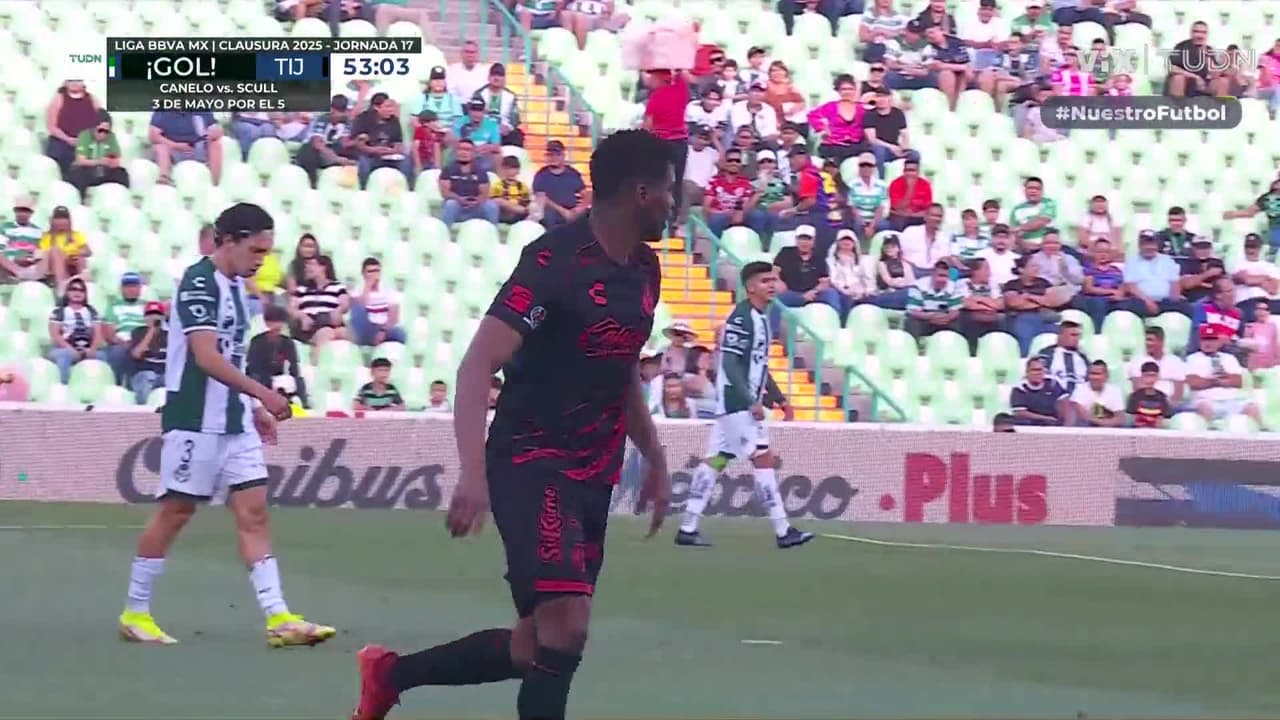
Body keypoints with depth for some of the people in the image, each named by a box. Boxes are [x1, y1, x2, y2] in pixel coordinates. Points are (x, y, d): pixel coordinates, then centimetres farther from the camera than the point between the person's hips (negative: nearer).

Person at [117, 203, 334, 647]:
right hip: (195, 421, -8)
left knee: (253, 511, 0)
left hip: (235, 422, 8)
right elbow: (206, 357, -23)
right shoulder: (199, 283, -14)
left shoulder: (235, 285, 14)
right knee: (175, 511, -1)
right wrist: (261, 393, -28)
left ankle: (278, 618, -6)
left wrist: (254, 408, 19)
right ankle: (135, 611, 11)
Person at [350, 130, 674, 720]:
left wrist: (653, 459, 23)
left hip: (594, 473, 8)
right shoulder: (556, 261, -18)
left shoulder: (643, 268, 8)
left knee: (538, 648, 9)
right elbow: (477, 366, -23)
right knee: (565, 624, -22)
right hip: (531, 464, -8)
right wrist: (473, 473, -32)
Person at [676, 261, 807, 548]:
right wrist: (752, 402, -22)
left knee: (715, 460, 8)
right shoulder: (741, 318, -15)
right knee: (762, 458, -9)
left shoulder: (761, 318, 14)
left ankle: (688, 528, 10)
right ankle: (782, 530, -8)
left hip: (746, 404, 10)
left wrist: (779, 399, 21)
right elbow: (730, 364, -20)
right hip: (736, 402, -10)